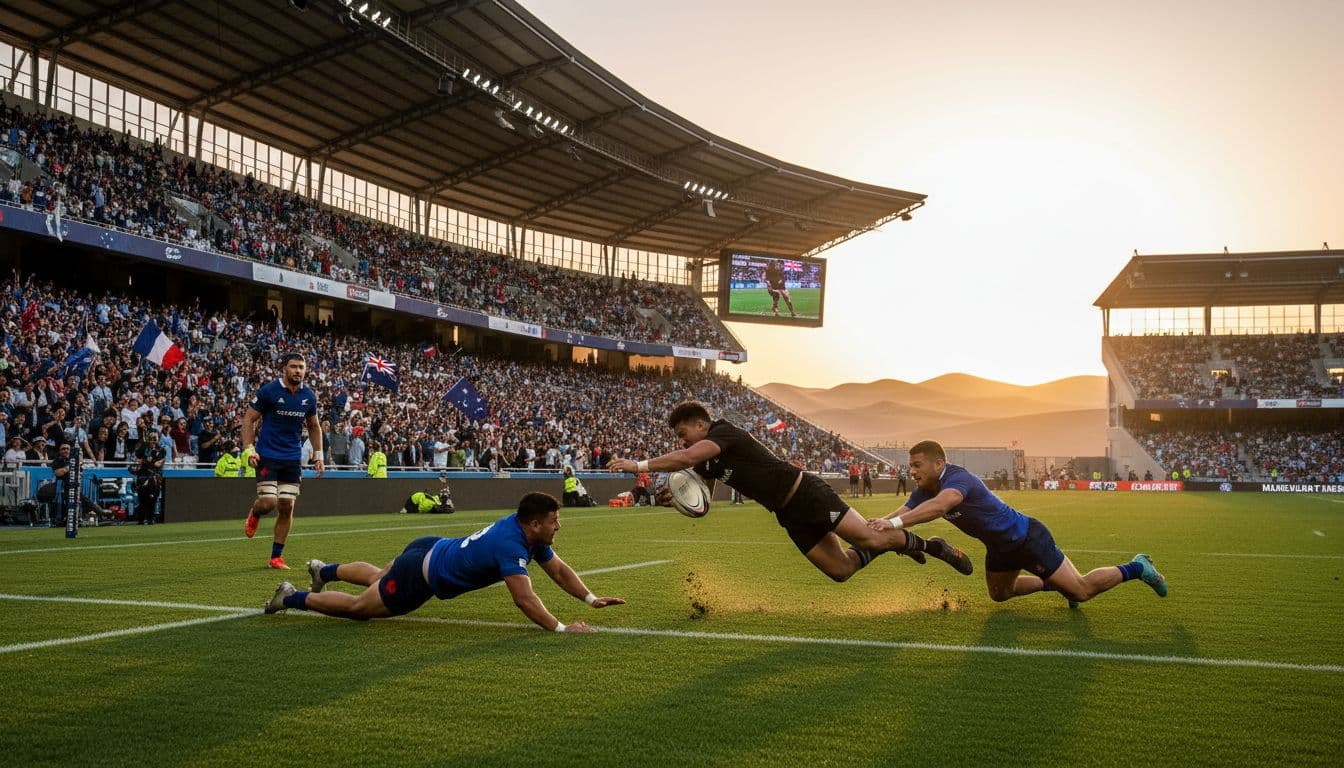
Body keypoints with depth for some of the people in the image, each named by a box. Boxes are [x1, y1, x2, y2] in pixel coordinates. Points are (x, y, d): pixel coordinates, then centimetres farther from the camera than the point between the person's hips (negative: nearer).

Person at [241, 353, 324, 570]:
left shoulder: (309, 396, 4)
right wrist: (249, 449, -13)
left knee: (287, 507, 0)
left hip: (292, 459, 4)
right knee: (268, 502, -14)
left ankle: (276, 556, 10)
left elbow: (314, 427, 17)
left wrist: (318, 454, 9)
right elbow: (249, 419, -3)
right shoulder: (269, 391, -9)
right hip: (267, 455, -4)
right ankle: (254, 514, 25)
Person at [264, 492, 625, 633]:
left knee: (376, 577, 36)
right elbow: (524, 599, -41)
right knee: (358, 606, 9)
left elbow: (559, 570, 1)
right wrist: (561, 628, -42)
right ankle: (292, 598, 24)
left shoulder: (528, 531, -8)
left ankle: (324, 570, 58)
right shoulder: (510, 547, -35)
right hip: (419, 577, -9)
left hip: (430, 549, 9)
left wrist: (591, 598, -7)